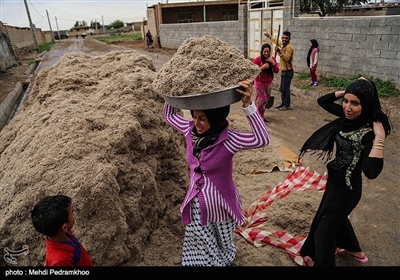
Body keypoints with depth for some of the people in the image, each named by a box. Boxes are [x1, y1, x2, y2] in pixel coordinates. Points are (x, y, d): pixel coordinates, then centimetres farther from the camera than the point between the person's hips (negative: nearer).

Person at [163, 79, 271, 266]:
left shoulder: (228, 138, -25)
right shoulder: (190, 130, -9)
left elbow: (262, 139, -40)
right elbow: (169, 115, 9)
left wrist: (248, 104, -47)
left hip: (219, 204, -4)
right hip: (196, 204, 4)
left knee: (221, 248, 26)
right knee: (199, 251, 23)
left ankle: (224, 261, 57)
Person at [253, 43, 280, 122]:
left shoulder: (272, 59, 2)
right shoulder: (257, 59, -12)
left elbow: (276, 71, -3)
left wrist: (273, 62, -16)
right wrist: (262, 67, -26)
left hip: (268, 83, 5)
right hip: (259, 83, -5)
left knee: (266, 99, 10)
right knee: (261, 100, -8)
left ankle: (261, 116, 23)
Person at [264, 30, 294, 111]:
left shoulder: (289, 47, -17)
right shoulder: (282, 44, 9)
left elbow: (286, 58, -28)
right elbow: (277, 41, 30)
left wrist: (279, 51, -36)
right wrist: (269, 36, 40)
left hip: (288, 71, -9)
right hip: (283, 71, 9)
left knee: (285, 88, -4)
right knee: (282, 88, 15)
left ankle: (287, 105, 4)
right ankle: (283, 103, 26)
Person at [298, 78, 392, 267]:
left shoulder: (369, 132, -29)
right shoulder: (347, 116, -9)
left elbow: (371, 172, -40)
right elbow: (323, 101, 4)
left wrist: (379, 138, -40)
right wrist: (346, 92, -8)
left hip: (347, 187, -9)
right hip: (335, 180, 9)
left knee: (323, 230, 6)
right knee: (336, 217, 32)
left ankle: (321, 261, 30)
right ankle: (353, 249, 59)